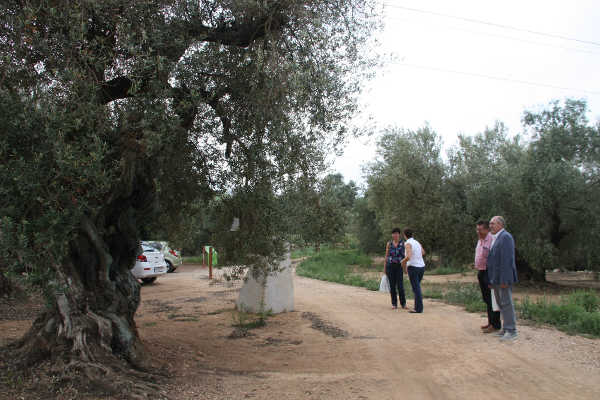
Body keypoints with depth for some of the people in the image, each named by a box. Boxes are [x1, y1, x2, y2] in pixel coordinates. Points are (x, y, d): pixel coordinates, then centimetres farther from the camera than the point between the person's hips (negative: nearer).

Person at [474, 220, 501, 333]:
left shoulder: (491, 239, -16)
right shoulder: (480, 240, 15)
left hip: (488, 272, -10)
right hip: (481, 272, 10)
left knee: (491, 299, -4)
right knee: (486, 299, 16)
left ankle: (495, 325, 3)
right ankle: (490, 322, 25)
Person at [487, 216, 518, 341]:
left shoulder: (505, 237, -13)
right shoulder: (495, 238, 17)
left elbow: (507, 259, -20)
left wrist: (504, 280, -23)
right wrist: (491, 280, 18)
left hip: (503, 278, -10)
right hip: (496, 279, 10)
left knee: (506, 303, -6)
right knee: (501, 303, 14)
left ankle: (511, 331, 1)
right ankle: (506, 328, 22)